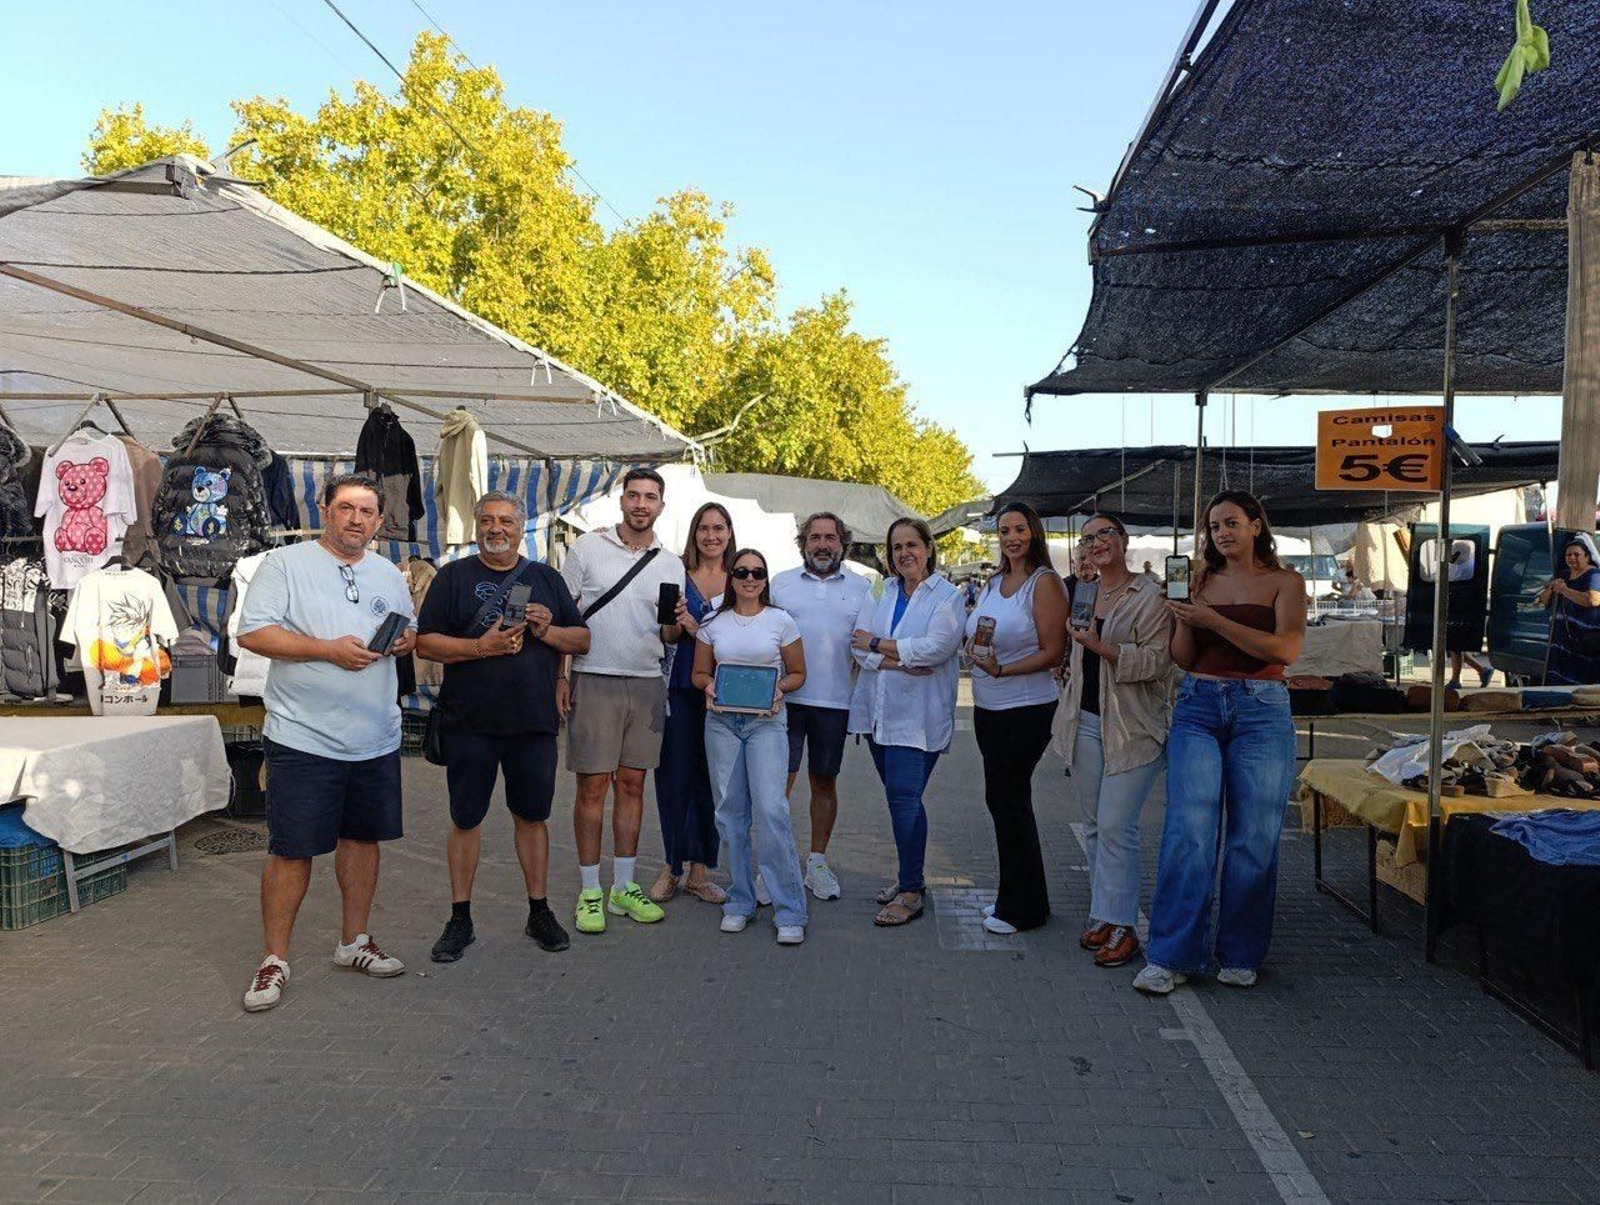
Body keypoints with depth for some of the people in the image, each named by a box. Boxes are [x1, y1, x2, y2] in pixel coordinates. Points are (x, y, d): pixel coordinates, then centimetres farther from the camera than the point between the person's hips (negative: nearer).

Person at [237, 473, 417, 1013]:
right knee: (291, 849, 0)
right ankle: (275, 959, 14)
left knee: (362, 837, 14)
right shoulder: (285, 564, -4)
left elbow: (411, 629, 22)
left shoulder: (389, 575, 14)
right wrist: (328, 649, -20)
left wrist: (406, 641, -3)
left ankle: (354, 941, 29)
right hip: (304, 740, -5)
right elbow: (252, 633, -11)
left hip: (377, 739, 6)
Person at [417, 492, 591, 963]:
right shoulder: (454, 576, 4)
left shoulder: (546, 578, 11)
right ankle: (460, 918, 19)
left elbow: (582, 641, 11)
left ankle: (539, 911, 23)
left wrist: (548, 631, -9)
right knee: (466, 818, 6)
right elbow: (425, 642, -3)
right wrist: (481, 647, -16)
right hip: (469, 724, -1)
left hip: (534, 721, 2)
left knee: (532, 815, 10)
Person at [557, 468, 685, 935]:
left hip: (647, 684, 3)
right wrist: (559, 674, -4)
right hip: (594, 682, -3)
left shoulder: (671, 565, 10)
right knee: (592, 787, -1)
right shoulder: (588, 547, 0)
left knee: (632, 785, 8)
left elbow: (669, 637, 13)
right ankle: (589, 891, 9)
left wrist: (675, 623, -11)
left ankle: (623, 887, 18)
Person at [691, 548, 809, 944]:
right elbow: (699, 672, 15)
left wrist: (780, 689, -11)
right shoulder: (713, 624, 8)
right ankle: (740, 901, 19)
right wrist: (709, 686, -7)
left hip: (766, 722, -3)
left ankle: (789, 910, -4)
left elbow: (797, 673, 9)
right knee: (730, 811, 5)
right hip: (721, 722, 3)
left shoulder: (781, 621, 3)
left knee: (770, 809, -13)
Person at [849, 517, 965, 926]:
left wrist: (878, 644, -10)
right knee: (899, 797, 14)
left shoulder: (948, 597, -2)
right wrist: (895, 662, -16)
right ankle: (908, 874, 29)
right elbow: (859, 645, 1)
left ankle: (910, 892, 1)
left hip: (917, 715, -5)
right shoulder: (879, 593, 11)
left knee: (904, 798, -10)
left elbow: (936, 648, -16)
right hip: (878, 710, 5)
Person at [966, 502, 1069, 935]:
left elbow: (1052, 652, -15)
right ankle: (1013, 898, 27)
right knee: (1004, 799, 14)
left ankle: (1022, 907, 13)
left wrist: (1002, 670, -24)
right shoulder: (995, 581, 11)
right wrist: (974, 648, -1)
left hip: (1026, 709, -8)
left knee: (1008, 800, -2)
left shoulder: (1044, 583, -11)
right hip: (988, 708, 8)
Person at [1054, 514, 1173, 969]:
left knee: (1115, 825, -10)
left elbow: (1157, 661, -15)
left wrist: (1102, 646, -26)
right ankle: (1104, 914, 20)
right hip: (1086, 722, 6)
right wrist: (1067, 719, 23)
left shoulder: (1150, 597, -7)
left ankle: (1121, 924, 0)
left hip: (1132, 728, -6)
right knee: (1095, 825, 10)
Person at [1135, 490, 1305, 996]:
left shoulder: (1284, 581, 3)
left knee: (1253, 838, 3)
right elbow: (1182, 657, 10)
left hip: (1261, 712, -2)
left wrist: (1212, 619, -17)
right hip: (1198, 707, 2)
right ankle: (1172, 956, -1)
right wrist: (1184, 615, -8)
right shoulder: (1203, 580, 12)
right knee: (1188, 830, -7)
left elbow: (1287, 649, -13)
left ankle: (1240, 955, 18)